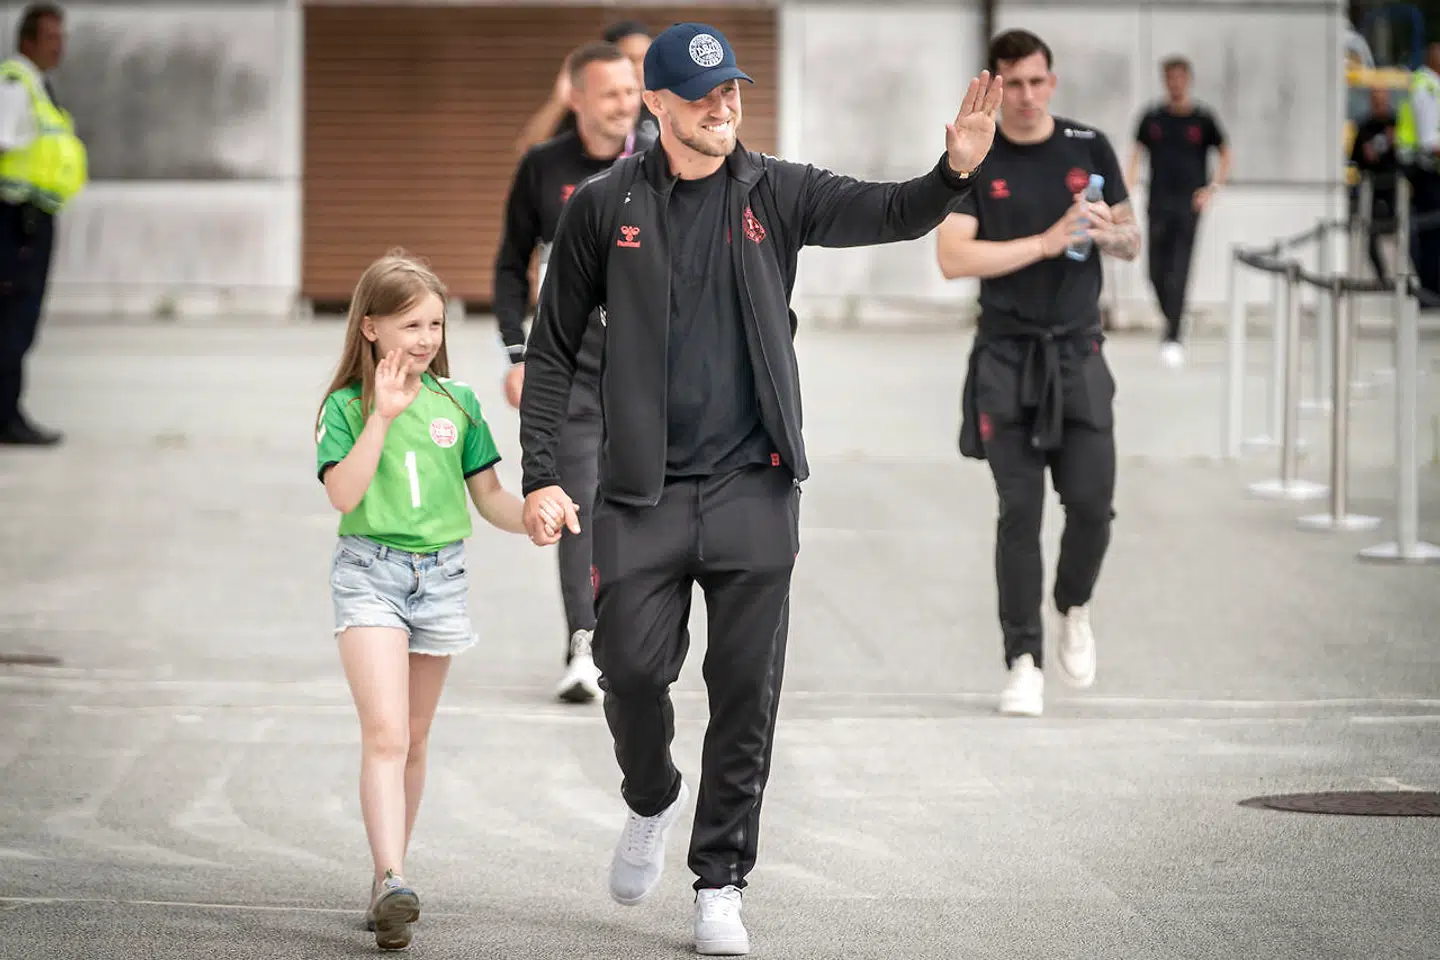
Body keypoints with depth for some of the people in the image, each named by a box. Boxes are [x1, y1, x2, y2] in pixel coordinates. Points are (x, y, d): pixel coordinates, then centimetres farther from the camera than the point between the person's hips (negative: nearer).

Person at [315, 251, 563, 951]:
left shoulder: (458, 403, 6)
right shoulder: (347, 406, -4)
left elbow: (489, 498, 10)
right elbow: (343, 495, -17)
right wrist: (384, 414, -22)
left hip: (440, 574, 4)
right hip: (369, 572, -4)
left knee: (413, 740, 12)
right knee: (384, 734, -17)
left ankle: (386, 881, 23)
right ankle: (392, 884, -26)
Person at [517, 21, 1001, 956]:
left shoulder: (776, 194, 4)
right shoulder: (604, 206, 2)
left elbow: (889, 213, -9)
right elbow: (555, 348, 5)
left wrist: (956, 172, -31)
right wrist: (541, 475, -2)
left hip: (754, 487, 1)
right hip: (643, 490, -1)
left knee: (747, 692, 0)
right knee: (631, 667, -4)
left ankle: (720, 884, 11)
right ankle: (653, 802, 28)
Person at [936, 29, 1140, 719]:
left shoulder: (1089, 149, 6)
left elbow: (1133, 245, 13)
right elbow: (952, 257, -12)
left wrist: (1109, 232, -11)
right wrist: (1047, 242, -17)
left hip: (1077, 353, 2)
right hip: (1006, 357, -2)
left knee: (1091, 502, -5)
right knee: (1019, 511, -4)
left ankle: (1073, 609, 24)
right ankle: (1024, 662, 2)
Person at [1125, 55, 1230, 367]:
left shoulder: (1203, 119, 1)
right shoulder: (1153, 118, 6)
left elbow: (1225, 154, 9)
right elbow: (1137, 152, 13)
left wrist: (1212, 189, -3)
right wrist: (1129, 183, -3)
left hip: (1189, 204, -2)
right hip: (1159, 203, 2)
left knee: (1179, 272, -11)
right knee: (1157, 272, 3)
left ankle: (1172, 337, -12)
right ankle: (1173, 324, 26)